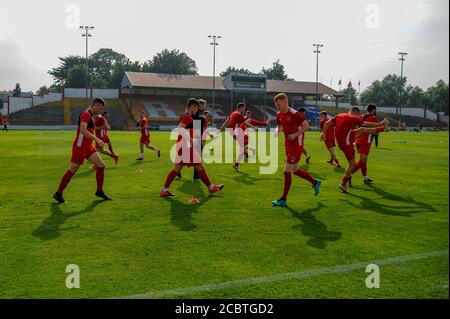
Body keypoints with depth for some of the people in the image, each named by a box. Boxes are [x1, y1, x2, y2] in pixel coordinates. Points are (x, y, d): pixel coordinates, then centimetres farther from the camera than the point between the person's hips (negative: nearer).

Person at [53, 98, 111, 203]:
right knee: (73, 170, -1)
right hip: (80, 146, -9)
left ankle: (99, 191, 13)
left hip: (88, 147, 9)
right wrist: (97, 139, -25)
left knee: (101, 165, 4)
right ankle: (58, 194, 12)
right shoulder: (86, 114, -14)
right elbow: (83, 130, -26)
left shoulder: (91, 116, 17)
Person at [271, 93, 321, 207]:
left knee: (287, 171, -7)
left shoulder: (295, 114, -18)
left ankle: (283, 199, 2)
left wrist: (296, 134, -21)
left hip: (296, 145, -8)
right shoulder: (279, 115, 4)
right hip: (288, 145, 8)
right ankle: (315, 182, 38)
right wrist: (277, 131, -5)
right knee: (295, 170, 17)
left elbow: (306, 126, -12)